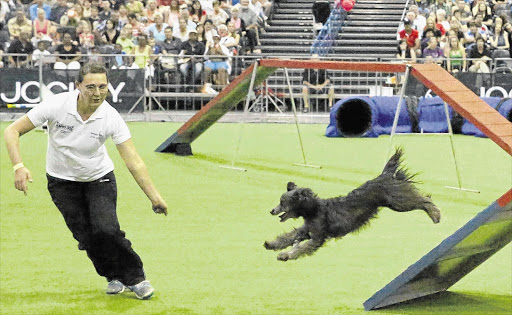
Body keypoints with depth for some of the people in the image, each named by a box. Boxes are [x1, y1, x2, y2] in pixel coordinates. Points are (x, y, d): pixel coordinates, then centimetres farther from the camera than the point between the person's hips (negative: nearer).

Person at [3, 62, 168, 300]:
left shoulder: (111, 118, -24)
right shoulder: (56, 105, -26)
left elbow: (134, 162, -24)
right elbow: (12, 131, -19)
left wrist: (154, 197, -33)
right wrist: (19, 166, -34)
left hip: (99, 178, -1)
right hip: (62, 181, 1)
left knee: (106, 230, -19)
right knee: (85, 236, -6)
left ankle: (135, 277, 3)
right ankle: (113, 276, 21)